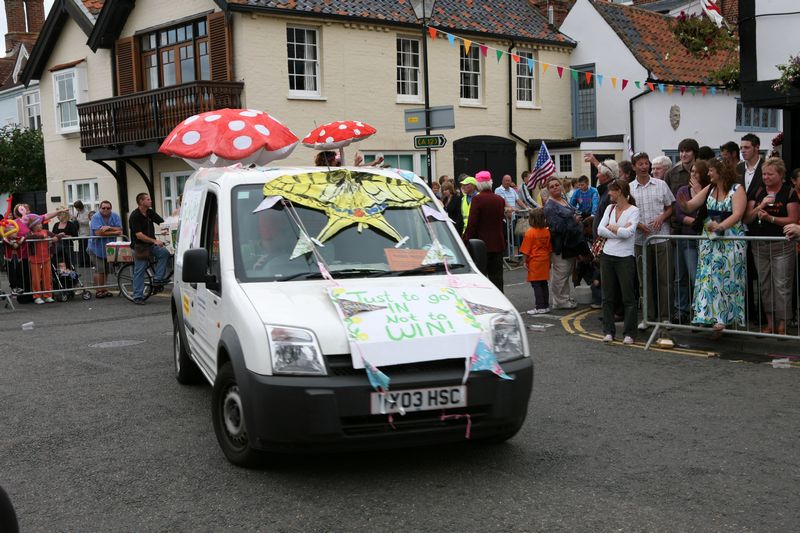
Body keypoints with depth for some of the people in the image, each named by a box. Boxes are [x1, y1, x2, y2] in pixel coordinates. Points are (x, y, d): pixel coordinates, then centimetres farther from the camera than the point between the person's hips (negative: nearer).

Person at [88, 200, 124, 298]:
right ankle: (99, 290, -1)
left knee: (105, 270, 11)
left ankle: (103, 289, 22)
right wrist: (114, 232, -18)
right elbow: (98, 233, -23)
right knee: (99, 270, -8)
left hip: (108, 248, 4)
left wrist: (108, 228, -22)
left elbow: (120, 230, -9)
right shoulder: (96, 217, -12)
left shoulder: (115, 216, 0)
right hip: (96, 248, -4)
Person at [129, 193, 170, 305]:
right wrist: (154, 241, -25)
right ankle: (137, 296, 4)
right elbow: (139, 235, -21)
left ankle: (158, 279, -13)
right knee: (139, 271, -3)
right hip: (139, 246, -6)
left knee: (164, 252, -20)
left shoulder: (150, 213, 6)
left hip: (151, 245, 6)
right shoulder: (135, 216, -16)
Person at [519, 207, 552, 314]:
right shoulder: (547, 232, 4)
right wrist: (549, 261, 20)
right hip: (545, 261, 6)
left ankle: (540, 307, -4)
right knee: (544, 284, 13)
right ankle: (546, 306, 18)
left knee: (536, 285, -3)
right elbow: (550, 249, 11)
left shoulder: (530, 232, -14)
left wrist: (525, 261, -3)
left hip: (534, 262, -6)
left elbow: (526, 250, -12)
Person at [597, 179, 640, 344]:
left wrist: (610, 227, -6)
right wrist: (620, 231, -9)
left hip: (625, 257, -5)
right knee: (608, 296, 9)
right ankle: (609, 331, 17)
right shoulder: (609, 208, 11)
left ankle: (629, 333, 4)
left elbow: (628, 232, -18)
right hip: (607, 255, 5)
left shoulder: (633, 210, -4)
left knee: (628, 297, -1)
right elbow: (600, 230, 0)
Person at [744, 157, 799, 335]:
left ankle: (782, 325, 2)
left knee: (782, 285, -4)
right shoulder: (757, 192, 9)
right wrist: (760, 206, -12)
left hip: (782, 246, -5)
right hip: (759, 245, 5)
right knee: (765, 285, 10)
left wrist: (770, 218, -19)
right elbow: (747, 219, 3)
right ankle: (770, 322, 19)